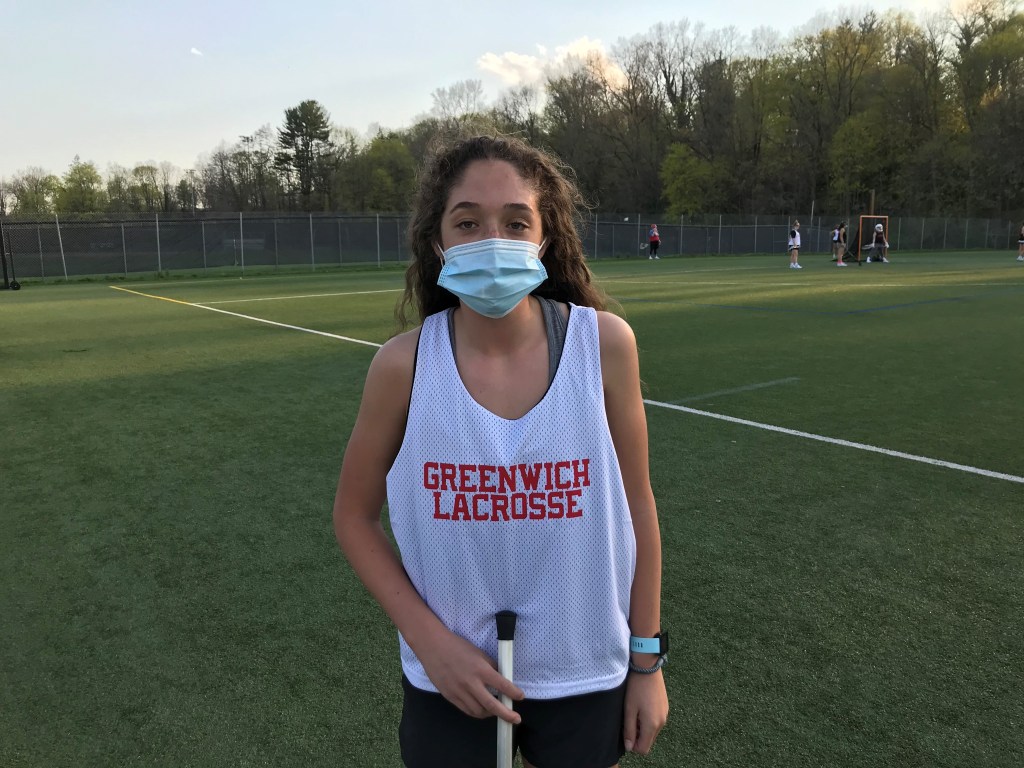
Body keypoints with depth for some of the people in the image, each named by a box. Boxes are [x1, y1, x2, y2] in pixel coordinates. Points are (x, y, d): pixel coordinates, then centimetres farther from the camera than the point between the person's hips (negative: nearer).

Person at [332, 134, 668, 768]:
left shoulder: (605, 344, -14)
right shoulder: (403, 365, -15)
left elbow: (636, 503, -4)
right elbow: (354, 517, -2)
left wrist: (647, 657, 1)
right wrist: (429, 641, -12)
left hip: (585, 671, 1)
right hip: (450, 672, 0)